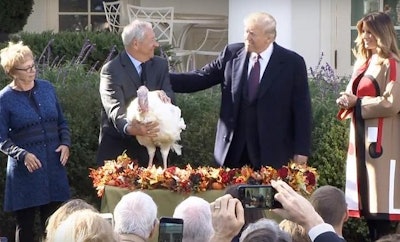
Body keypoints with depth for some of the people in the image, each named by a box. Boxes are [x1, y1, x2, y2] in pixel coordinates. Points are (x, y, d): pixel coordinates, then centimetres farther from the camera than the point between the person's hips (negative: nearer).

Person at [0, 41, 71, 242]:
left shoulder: (47, 88, 6)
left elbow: (61, 122, 15)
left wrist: (65, 143, -3)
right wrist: (22, 155, -21)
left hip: (53, 167, 3)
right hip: (25, 170, -3)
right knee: (25, 226, 5)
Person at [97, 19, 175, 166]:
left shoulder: (160, 65, 6)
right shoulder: (111, 70, -12)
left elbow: (170, 97, 1)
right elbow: (115, 109, -22)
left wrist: (163, 95, -24)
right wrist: (130, 128, -44)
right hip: (118, 145, -4)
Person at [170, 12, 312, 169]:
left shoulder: (292, 63, -4)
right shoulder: (232, 54, 3)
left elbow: (302, 109, -3)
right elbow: (201, 78, 4)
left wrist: (301, 151, -7)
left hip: (272, 152, -3)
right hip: (235, 149, 3)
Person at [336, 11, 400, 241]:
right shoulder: (363, 64, 17)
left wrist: (356, 102, -13)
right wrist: (347, 100, 0)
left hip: (381, 141, -9)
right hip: (362, 139, 9)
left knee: (380, 203, -9)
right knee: (368, 202, 8)